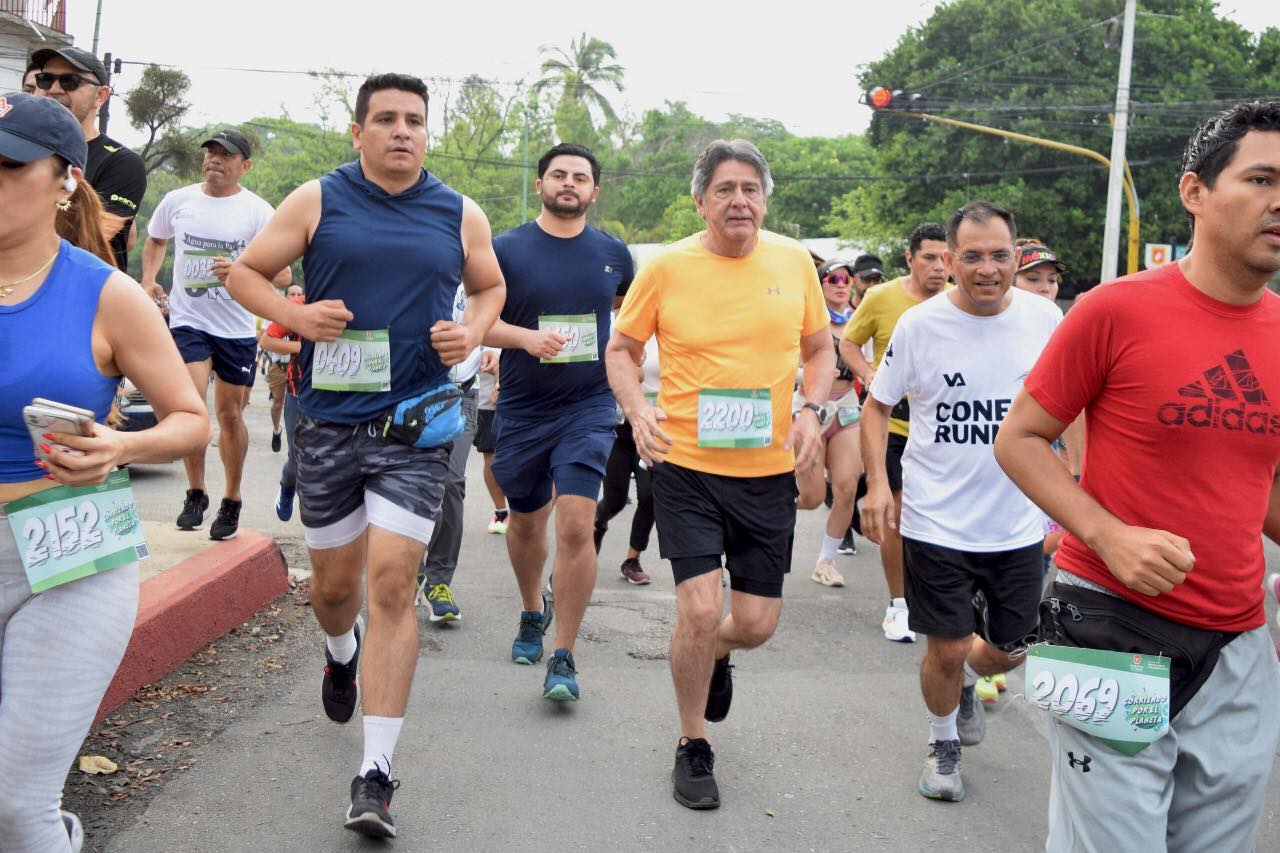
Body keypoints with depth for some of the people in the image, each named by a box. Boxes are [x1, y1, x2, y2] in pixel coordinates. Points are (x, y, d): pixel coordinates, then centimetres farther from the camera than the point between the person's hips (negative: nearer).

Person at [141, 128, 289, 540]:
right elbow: (155, 242, 24)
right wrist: (148, 279, 5)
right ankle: (195, 494, 0)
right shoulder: (177, 201, 4)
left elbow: (283, 274, -7)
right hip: (187, 320, 1)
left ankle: (231, 500, 24)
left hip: (237, 327, -1)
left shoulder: (258, 211, -5)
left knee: (229, 413, 8)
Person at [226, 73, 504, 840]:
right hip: (329, 422, 1)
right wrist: (296, 316, -11)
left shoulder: (461, 216, 5)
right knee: (335, 581, 14)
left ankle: (376, 775, -4)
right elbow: (246, 272, 8)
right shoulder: (317, 202, 2)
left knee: (392, 584, -9)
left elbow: (491, 287, 20)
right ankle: (341, 653, 52)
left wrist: (471, 333, -1)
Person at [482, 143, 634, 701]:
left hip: (588, 408, 0)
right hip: (521, 409, 1)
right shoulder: (507, 249, -3)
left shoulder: (613, 254, 4)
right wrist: (527, 337, -21)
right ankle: (533, 611, 45)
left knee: (576, 525, -14)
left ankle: (563, 658, -5)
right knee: (526, 522, 17)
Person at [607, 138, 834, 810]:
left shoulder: (794, 261, 2)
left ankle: (715, 657, 45)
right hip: (687, 465, -2)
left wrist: (811, 410, -6)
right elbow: (620, 350, 6)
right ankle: (693, 748, 17)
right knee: (700, 610, -8)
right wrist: (638, 408, -13)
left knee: (755, 622, 5)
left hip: (770, 472, 3)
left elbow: (820, 350, 13)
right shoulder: (667, 268, -6)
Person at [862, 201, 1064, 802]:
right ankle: (943, 743, 34)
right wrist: (877, 483, -10)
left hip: (1018, 522, 3)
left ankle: (965, 683, 50)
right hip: (937, 522, -2)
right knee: (946, 650, 4)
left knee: (1008, 650, 14)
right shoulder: (920, 325, -10)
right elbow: (877, 405, 1)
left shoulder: (1045, 318, -4)